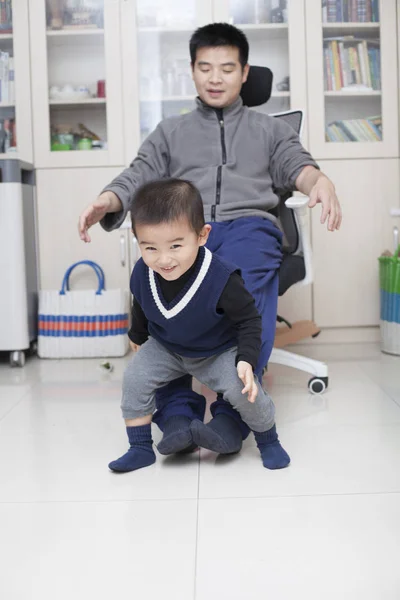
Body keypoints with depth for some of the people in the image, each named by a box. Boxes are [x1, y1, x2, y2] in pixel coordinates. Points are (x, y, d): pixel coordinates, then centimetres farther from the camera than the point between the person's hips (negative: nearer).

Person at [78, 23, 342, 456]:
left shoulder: (270, 129, 30)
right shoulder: (170, 132, 31)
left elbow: (295, 165, 13)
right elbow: (139, 175, 17)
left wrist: (320, 181, -13)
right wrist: (107, 200, -7)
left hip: (249, 224, 0)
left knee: (244, 288, -38)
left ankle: (232, 414, -41)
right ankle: (176, 413, -38)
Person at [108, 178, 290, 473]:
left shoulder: (221, 279, -36)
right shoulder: (143, 273, -22)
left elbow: (249, 320, -21)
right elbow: (141, 310, 3)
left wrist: (247, 361, -32)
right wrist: (139, 339, 19)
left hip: (220, 352, -4)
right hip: (166, 348, 4)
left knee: (242, 390, -21)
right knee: (134, 378, -12)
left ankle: (268, 440, 10)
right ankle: (140, 448, 6)